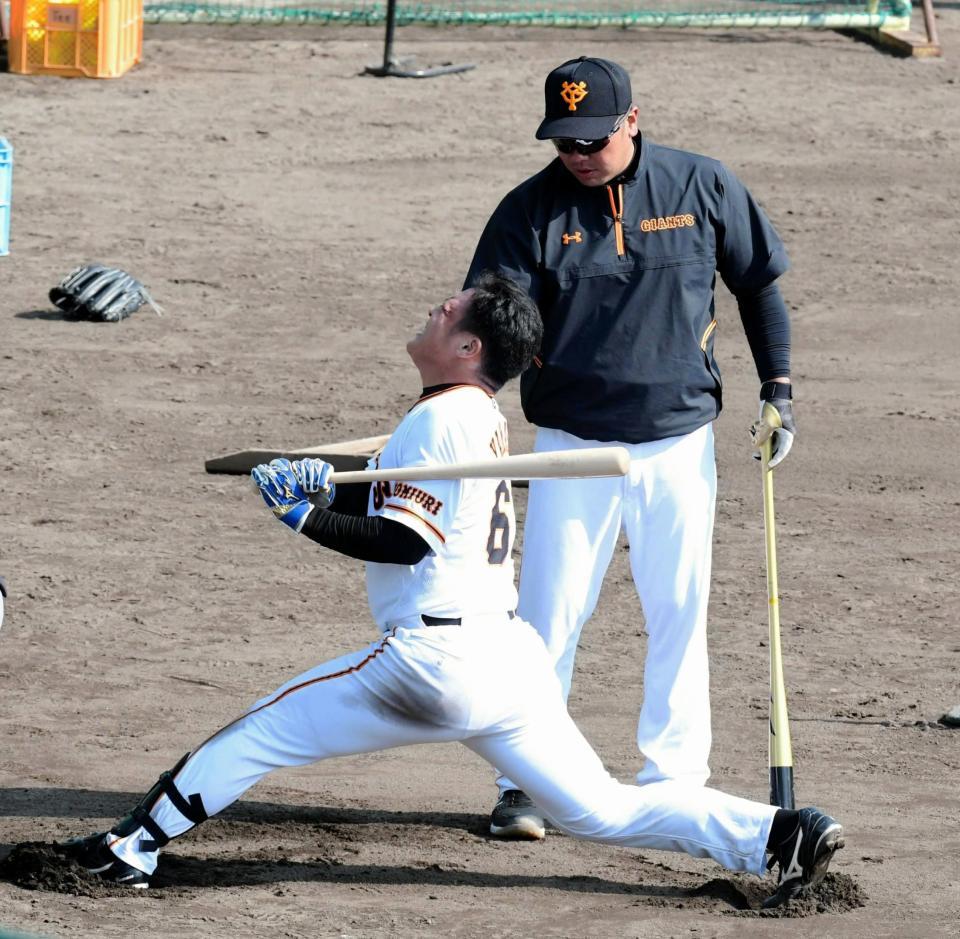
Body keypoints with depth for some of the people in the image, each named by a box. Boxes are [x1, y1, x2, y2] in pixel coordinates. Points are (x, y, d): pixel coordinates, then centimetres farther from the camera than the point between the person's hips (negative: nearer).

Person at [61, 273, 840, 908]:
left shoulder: (441, 420, -10)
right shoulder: (485, 420, 17)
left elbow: (402, 542, -16)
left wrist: (304, 514, -9)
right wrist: (331, 483, 15)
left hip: (437, 658, -9)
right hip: (512, 653, 9)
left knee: (263, 733, 1)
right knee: (603, 809, 8)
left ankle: (134, 845, 4)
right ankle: (776, 833, -5)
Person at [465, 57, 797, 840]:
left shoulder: (702, 187, -4)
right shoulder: (532, 210, -7)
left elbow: (758, 283, 10)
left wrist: (778, 386, 4)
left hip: (680, 443, 1)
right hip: (572, 445, -1)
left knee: (679, 616, 6)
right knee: (547, 617, -3)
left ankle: (672, 781, 17)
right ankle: (522, 782, 6)